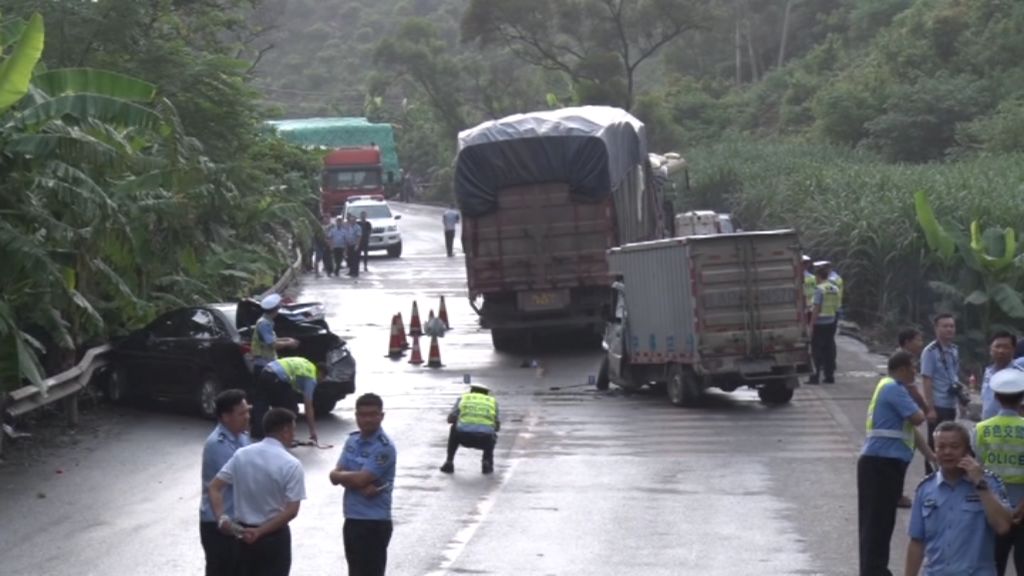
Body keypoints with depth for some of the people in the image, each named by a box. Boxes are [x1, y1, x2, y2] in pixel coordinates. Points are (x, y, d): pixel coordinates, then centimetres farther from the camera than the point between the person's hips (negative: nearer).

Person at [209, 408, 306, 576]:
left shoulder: (241, 454, -1)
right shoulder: (291, 465, -16)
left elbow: (214, 488, -4)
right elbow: (291, 510, -21)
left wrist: (221, 518, -14)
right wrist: (260, 531, -18)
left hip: (243, 532, 5)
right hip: (274, 536, -5)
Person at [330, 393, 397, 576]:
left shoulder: (384, 448, -16)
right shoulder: (352, 441, 8)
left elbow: (360, 479, -22)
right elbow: (335, 476, 1)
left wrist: (341, 475, -1)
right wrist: (361, 487, -17)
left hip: (375, 523, -8)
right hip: (352, 519, 8)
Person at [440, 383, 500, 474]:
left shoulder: (463, 398, 24)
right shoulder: (492, 401, 26)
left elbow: (450, 419, 21)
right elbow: (497, 426, 32)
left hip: (464, 437, 0)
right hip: (484, 439, 0)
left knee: (454, 429, 36)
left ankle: (449, 462, 24)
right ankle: (487, 462, 15)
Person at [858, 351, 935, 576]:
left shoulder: (893, 388, 20)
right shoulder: (893, 389, -12)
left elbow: (911, 427, 22)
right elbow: (917, 418, -17)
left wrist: (931, 455, 19)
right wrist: (917, 405, 6)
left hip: (885, 463, 10)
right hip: (881, 463, -10)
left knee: (881, 520, 15)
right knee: (877, 520, -9)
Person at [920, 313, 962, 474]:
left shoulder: (954, 350, 9)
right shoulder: (930, 351, -12)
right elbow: (926, 381, -15)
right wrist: (930, 408, -18)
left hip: (950, 405, 7)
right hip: (937, 405, -7)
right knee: (935, 444, -1)